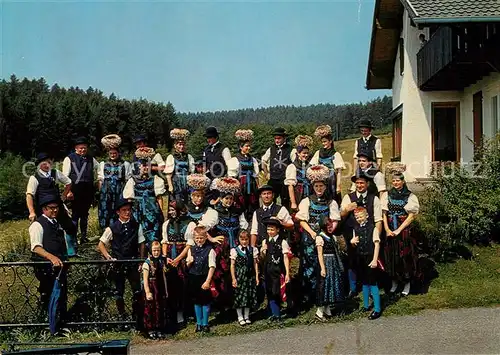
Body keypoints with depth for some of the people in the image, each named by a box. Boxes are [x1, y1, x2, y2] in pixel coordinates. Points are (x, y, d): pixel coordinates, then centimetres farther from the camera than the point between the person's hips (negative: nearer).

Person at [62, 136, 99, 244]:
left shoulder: (91, 159, 13)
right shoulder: (69, 159, -1)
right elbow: (65, 177, -5)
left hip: (88, 190, 5)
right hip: (75, 190, -5)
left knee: (85, 214, 12)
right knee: (75, 214, -2)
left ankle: (84, 236, 21)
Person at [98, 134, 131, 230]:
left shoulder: (125, 164, 8)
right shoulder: (103, 164, 14)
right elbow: (100, 181, 13)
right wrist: (100, 193, 3)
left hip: (120, 193, -1)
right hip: (106, 193, 1)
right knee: (106, 212, -2)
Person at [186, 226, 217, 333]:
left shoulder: (210, 250, -8)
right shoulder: (191, 250, 6)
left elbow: (212, 267, -11)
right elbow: (188, 267, 15)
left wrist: (208, 281, -17)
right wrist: (189, 262, -9)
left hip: (204, 279, -4)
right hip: (193, 279, 4)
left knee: (205, 301, 4)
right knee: (196, 301, 13)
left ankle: (205, 324, 16)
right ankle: (199, 323, 25)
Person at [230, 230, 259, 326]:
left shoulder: (253, 250, 5)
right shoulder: (235, 250, -2)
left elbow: (255, 263, 7)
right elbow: (232, 265, -2)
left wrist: (257, 276, 3)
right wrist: (233, 278, -6)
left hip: (250, 276, 2)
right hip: (239, 276, -2)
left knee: (249, 296, 8)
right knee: (239, 296, 2)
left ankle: (247, 316, 21)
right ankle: (240, 317, 14)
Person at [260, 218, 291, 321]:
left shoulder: (282, 242, -6)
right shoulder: (265, 241, 9)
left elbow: (285, 258, -8)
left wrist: (287, 273, -11)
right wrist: (262, 252, -8)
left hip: (278, 271, -4)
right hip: (268, 270, 4)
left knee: (276, 293, 0)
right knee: (269, 292, 3)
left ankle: (275, 314, 15)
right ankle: (276, 314, 11)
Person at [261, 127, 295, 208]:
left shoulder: (290, 150, -5)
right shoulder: (271, 150, 6)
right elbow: (263, 161, 20)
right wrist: (267, 173, 16)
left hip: (285, 181, -2)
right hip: (273, 181, 3)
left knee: (285, 202, 4)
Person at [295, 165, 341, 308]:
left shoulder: (331, 202, 7)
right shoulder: (307, 201, 5)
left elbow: (334, 221, 4)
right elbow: (302, 220, 2)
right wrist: (312, 233, -10)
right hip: (310, 237, 0)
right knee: (309, 265, -1)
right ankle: (308, 297, 6)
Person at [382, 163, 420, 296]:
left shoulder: (410, 197, -4)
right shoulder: (388, 195, 6)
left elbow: (411, 216, -8)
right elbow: (384, 214, 4)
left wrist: (398, 230, -13)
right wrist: (387, 229, -9)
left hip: (405, 232, -3)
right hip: (390, 233, 3)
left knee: (405, 257, 1)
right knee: (392, 257, 8)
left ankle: (407, 283, 16)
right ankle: (394, 281, 23)